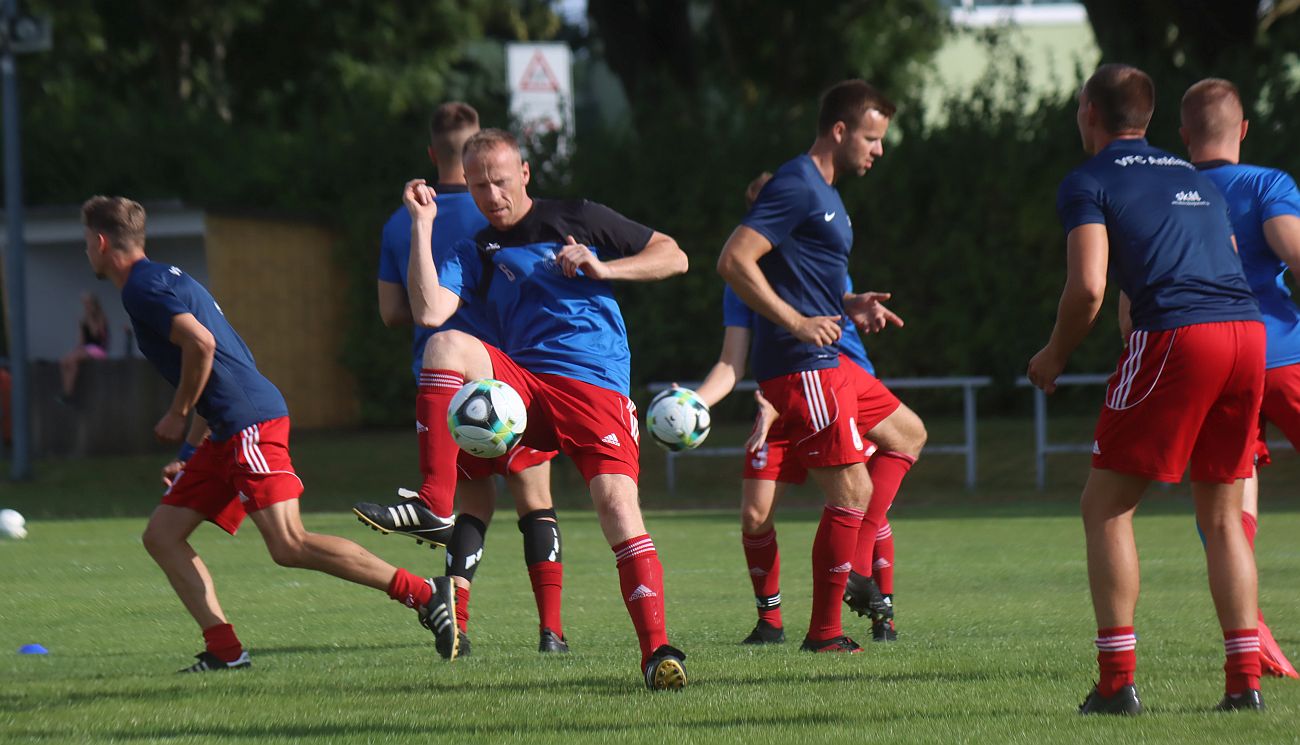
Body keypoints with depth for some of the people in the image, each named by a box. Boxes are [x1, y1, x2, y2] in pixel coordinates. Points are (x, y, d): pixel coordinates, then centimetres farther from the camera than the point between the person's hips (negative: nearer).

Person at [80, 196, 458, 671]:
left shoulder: (142, 287, -7)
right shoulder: (162, 280, 24)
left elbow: (200, 343, -22)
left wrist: (178, 414, -9)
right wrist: (189, 452, 27)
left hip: (250, 422, -11)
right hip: (227, 433, 11)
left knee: (288, 547, -17)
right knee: (161, 537, 8)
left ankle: (424, 594, -16)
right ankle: (224, 650, 0)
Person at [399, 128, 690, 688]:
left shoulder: (579, 220, 13)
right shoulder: (476, 254, 17)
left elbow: (674, 256, 14)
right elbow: (429, 312, -2)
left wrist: (602, 268, -1)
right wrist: (422, 226, -1)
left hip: (596, 384, -2)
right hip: (522, 388, 2)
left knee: (616, 501, -22)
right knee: (447, 346, -26)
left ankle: (657, 651, -21)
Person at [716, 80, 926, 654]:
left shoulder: (824, 193, 18)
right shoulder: (796, 187, -14)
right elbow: (734, 261, -22)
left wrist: (850, 306, 11)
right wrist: (797, 322, -23)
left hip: (826, 363, 11)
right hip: (799, 368, -11)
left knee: (906, 434, 22)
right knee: (852, 492, -9)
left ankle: (854, 567, 16)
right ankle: (824, 633, -1)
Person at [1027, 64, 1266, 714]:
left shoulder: (1089, 181, 6)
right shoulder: (1197, 179, 27)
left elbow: (1087, 288, -6)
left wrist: (1053, 357, 10)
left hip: (1175, 338, -6)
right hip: (1248, 332, 6)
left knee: (1106, 506, 5)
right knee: (1222, 516, 16)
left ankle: (1117, 681, -2)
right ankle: (1244, 678, 8)